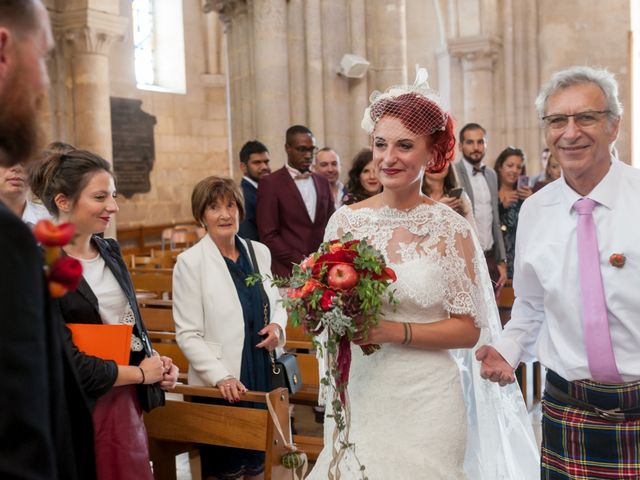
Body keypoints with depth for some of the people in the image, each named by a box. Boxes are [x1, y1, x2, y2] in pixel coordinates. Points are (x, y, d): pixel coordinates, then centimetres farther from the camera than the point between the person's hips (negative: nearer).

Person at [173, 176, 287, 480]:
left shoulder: (259, 252, 4)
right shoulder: (190, 262, -10)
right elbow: (188, 336, -12)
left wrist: (277, 325, -5)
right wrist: (221, 378, -21)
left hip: (264, 377, 5)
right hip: (221, 387, -4)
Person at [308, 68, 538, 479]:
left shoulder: (451, 229, -6)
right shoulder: (346, 221, 0)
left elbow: (468, 328, -6)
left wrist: (394, 331, -17)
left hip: (425, 401, -2)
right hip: (358, 395, 2)